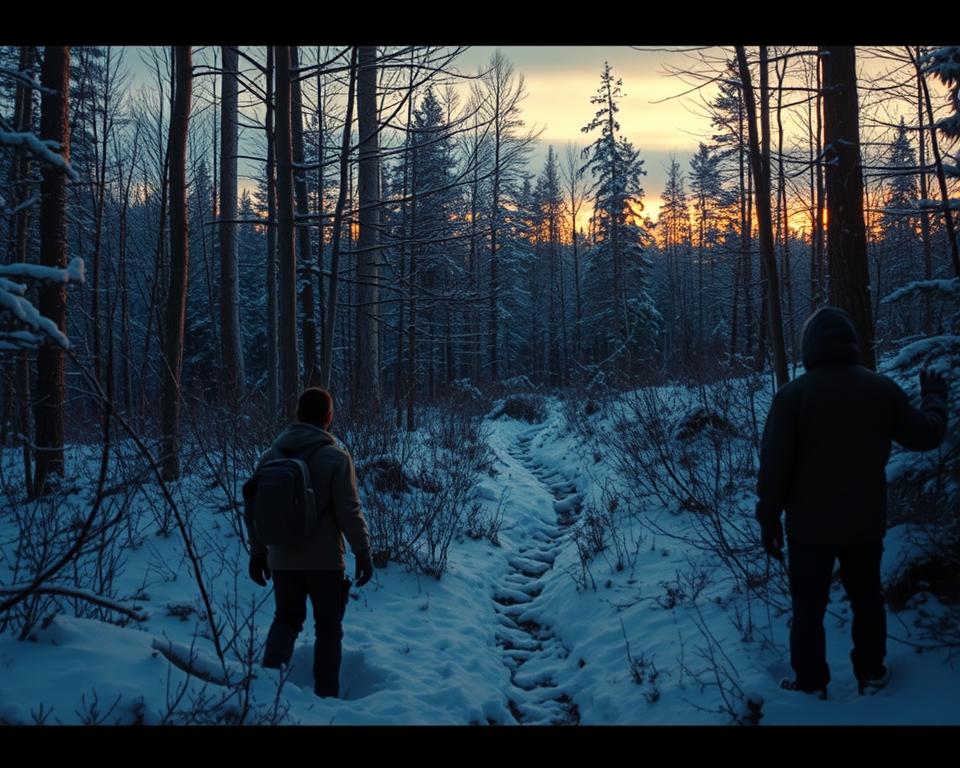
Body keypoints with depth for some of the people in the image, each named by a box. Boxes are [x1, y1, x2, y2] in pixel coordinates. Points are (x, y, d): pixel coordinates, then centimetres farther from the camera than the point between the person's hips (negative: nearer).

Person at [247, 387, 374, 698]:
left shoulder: (270, 456, 1)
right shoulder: (335, 457, -14)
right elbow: (349, 511, -15)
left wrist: (257, 551, 16)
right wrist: (363, 552, -5)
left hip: (282, 559, 4)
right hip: (325, 561, -4)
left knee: (286, 619, 21)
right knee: (328, 628, 11)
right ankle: (325, 696, 15)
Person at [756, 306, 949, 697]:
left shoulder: (792, 394, -14)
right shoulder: (883, 389, -5)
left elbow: (774, 466, -15)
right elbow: (926, 435, 6)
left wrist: (769, 519, -3)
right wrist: (935, 399, 26)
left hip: (810, 525, -3)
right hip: (865, 522, 3)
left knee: (808, 605, 10)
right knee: (866, 597, 21)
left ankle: (811, 685, 17)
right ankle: (871, 673, 31)